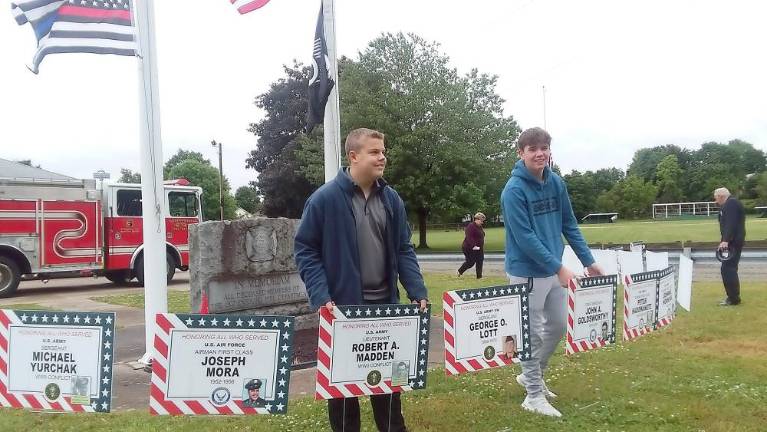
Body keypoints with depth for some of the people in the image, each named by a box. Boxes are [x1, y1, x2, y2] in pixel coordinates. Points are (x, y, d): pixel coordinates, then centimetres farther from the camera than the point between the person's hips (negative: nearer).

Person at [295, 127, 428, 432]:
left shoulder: (391, 199, 4)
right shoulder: (325, 198, -11)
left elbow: (404, 250, 7)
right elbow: (305, 250, -9)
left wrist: (418, 291, -4)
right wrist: (321, 297, -19)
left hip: (384, 304, 5)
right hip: (342, 306, -4)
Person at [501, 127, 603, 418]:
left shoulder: (556, 183, 3)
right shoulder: (514, 190, -18)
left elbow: (569, 225, 10)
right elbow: (525, 237, -22)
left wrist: (588, 260, 7)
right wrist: (559, 267, -22)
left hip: (554, 268, 7)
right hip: (528, 272, -7)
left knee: (557, 327, 17)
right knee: (532, 335, 4)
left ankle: (531, 376, 37)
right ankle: (534, 395, 19)